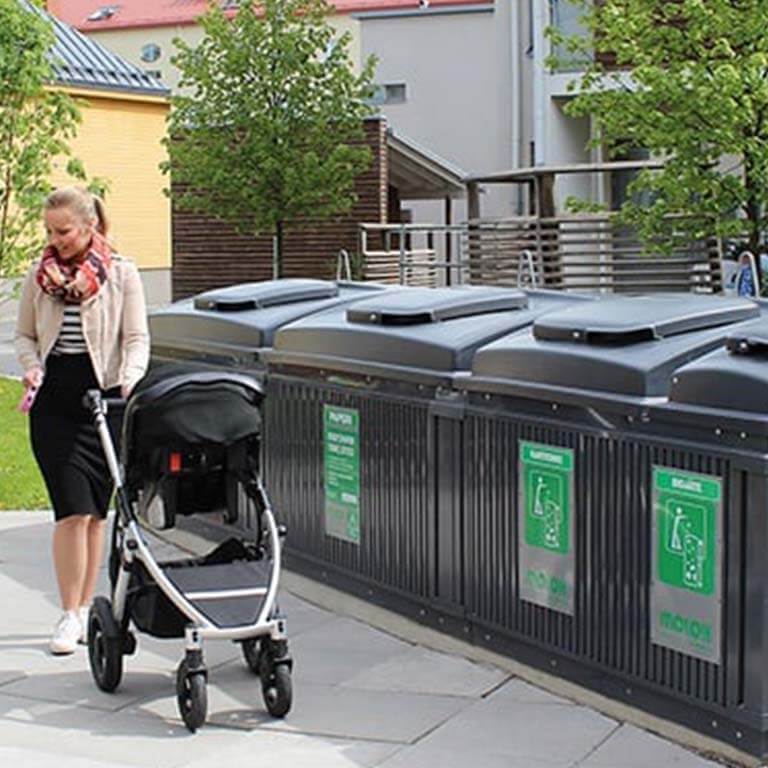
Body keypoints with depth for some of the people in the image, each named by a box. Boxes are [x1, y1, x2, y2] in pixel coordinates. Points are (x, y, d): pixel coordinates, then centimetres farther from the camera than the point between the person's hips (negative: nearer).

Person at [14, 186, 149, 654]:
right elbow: (24, 336, 15)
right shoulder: (40, 276, 7)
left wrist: (130, 379, -19)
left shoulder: (121, 274, 1)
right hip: (54, 402, 0)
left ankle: (86, 607, 20)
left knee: (96, 511, 7)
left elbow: (137, 338, -1)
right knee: (73, 509, -9)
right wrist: (33, 368, -6)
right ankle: (70, 615, -2)